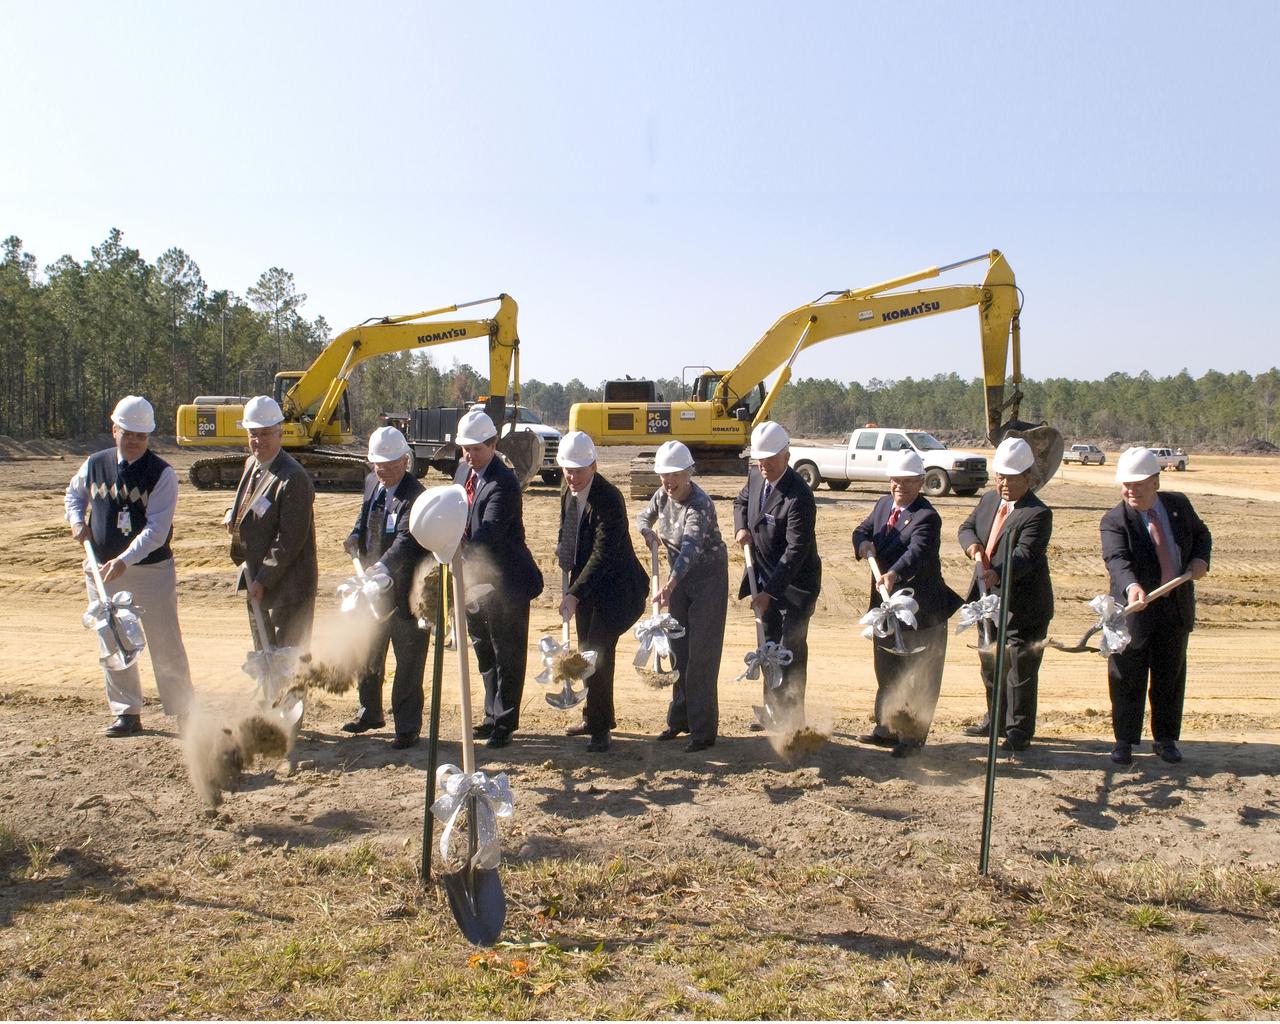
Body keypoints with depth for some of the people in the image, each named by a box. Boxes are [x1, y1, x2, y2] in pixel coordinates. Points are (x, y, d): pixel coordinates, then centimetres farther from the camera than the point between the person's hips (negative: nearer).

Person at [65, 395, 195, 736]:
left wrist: (125, 560, -30)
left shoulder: (162, 474, -11)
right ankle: (126, 713, 23)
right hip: (102, 570, 4)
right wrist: (76, 520, 3)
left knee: (165, 645, 1)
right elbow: (73, 494, 24)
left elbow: (157, 529, -19)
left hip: (151, 570, -4)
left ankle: (184, 712, 12)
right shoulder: (94, 465, 2)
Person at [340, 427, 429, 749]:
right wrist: (354, 536, 1)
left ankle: (407, 727, 16)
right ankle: (370, 712, 42)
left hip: (405, 591, -8)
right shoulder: (372, 483, 6)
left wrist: (382, 567, -46)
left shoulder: (415, 496, -20)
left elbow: (406, 541, -31)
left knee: (408, 662, 4)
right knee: (368, 654, 22)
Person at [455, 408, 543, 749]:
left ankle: (504, 723, 14)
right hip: (474, 577, 9)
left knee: (508, 655, 4)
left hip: (505, 581, -8)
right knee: (484, 652, 18)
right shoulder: (465, 472, 6)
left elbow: (489, 532, -32)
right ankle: (493, 716, 31)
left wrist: (458, 551, -46)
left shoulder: (503, 484, -21)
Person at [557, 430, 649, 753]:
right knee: (587, 652, 15)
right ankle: (595, 717, 31)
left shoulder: (609, 499, -24)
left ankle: (601, 729, 0)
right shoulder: (568, 492, 2)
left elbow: (603, 555, -28)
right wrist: (563, 553, 1)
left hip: (615, 586, -8)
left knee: (598, 652, -12)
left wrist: (574, 594, -32)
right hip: (585, 581, 8)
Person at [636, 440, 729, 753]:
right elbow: (643, 517, 17)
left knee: (702, 654, -6)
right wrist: (649, 533, -7)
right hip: (680, 577, 7)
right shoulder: (663, 495, -3)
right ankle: (680, 718, 26)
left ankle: (704, 730, 3)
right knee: (678, 648, 12)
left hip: (709, 578, -7)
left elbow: (690, 547, -42)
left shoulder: (700, 505, -27)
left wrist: (670, 584, -56)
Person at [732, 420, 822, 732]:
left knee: (791, 651, -1)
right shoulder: (755, 476, -1)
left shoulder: (799, 496, -26)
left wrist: (769, 591, -33)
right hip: (765, 578, 8)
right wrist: (741, 527, -1)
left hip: (795, 584, -8)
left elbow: (796, 550, -29)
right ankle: (773, 711, 29)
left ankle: (791, 718, 10)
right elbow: (741, 501, 21)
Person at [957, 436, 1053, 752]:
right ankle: (995, 720, 35)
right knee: (990, 664, 19)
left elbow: (1025, 555, -27)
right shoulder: (989, 500, 8)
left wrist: (997, 572, -44)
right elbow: (967, 527, 10)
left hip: (1023, 606, -8)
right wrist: (975, 548, -13)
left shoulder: (1037, 513, -17)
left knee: (1020, 669, 1)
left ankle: (1019, 731, 12)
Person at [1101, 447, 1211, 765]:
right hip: (1134, 609, -4)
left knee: (1170, 678, 13)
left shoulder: (1179, 505, 0)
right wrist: (1132, 587, -51)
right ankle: (1125, 741, 17)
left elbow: (1201, 534, 18)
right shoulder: (1114, 521, -15)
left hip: (1176, 609, 4)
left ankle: (1165, 739, 27)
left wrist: (1201, 559, -3)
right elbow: (1117, 559, -31)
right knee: (1127, 680, 3)